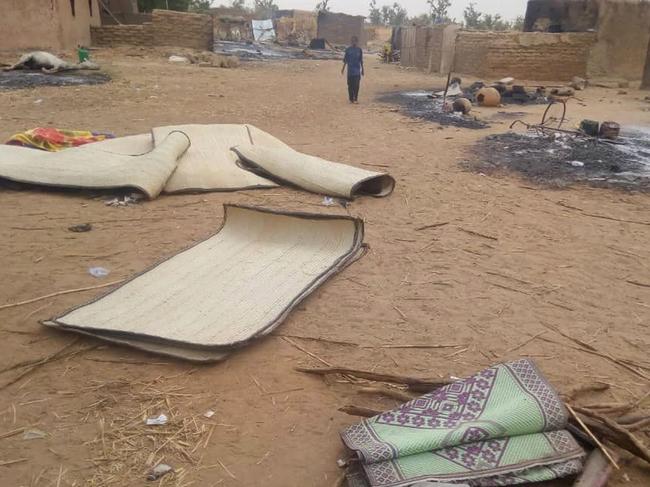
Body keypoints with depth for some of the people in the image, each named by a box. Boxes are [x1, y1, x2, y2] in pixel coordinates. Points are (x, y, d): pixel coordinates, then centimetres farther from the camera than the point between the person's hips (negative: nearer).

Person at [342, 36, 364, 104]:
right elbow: (345, 60, 7)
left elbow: (361, 61, 10)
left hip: (357, 70, 1)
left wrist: (362, 69, 10)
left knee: (357, 85, -4)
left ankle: (356, 99, 6)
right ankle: (351, 99, 9)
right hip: (350, 70, 0)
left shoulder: (359, 50, 6)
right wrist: (343, 68, 4)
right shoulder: (348, 49, 3)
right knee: (350, 85, 0)